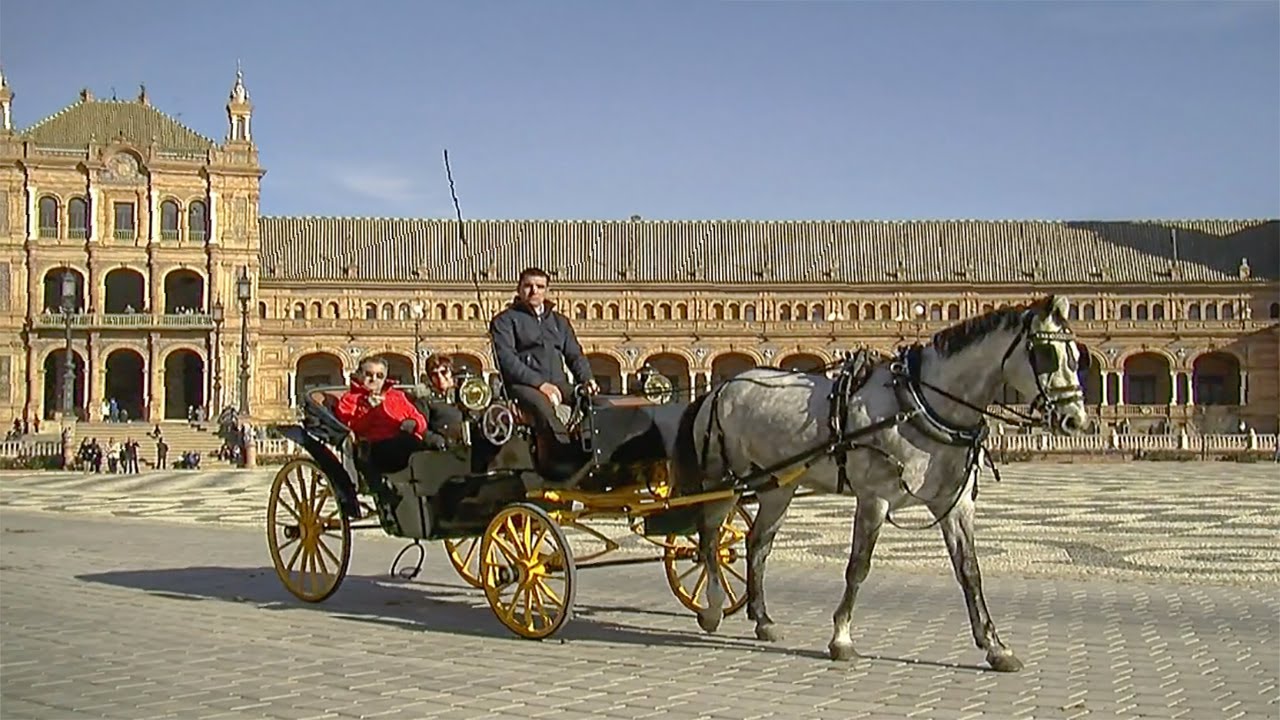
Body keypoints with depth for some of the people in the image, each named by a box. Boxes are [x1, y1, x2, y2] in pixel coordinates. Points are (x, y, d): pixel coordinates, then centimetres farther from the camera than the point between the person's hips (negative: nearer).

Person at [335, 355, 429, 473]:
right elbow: (346, 428, 6)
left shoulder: (397, 396, 34)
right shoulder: (350, 398, 23)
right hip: (377, 447, -4)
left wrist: (413, 423, 3)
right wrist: (369, 409, -2)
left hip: (409, 443, 4)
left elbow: (420, 420, 26)